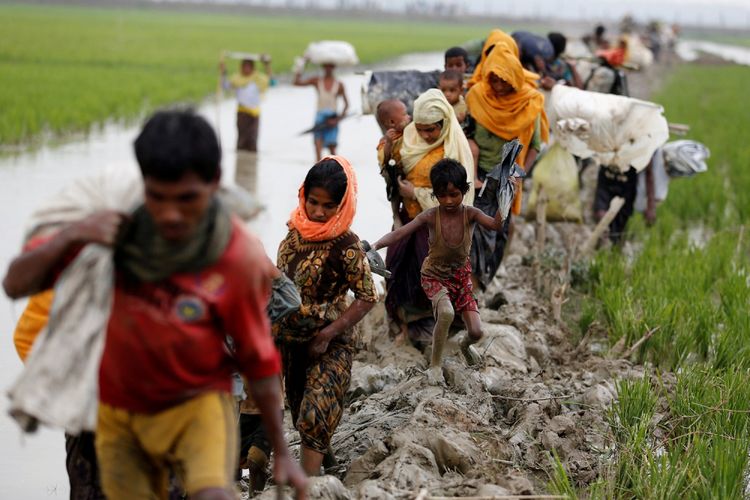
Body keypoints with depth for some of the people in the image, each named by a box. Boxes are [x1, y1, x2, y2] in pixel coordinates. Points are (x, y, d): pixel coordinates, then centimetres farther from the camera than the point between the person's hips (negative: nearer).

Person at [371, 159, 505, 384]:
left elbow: (496, 225, -37)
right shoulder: (431, 216, -22)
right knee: (446, 312, -34)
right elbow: (399, 233, -30)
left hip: (461, 274, 2)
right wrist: (375, 245, -47)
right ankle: (435, 364, -12)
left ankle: (465, 345, 36)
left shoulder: (470, 214, -19)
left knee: (476, 332, -4)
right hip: (434, 275, -2)